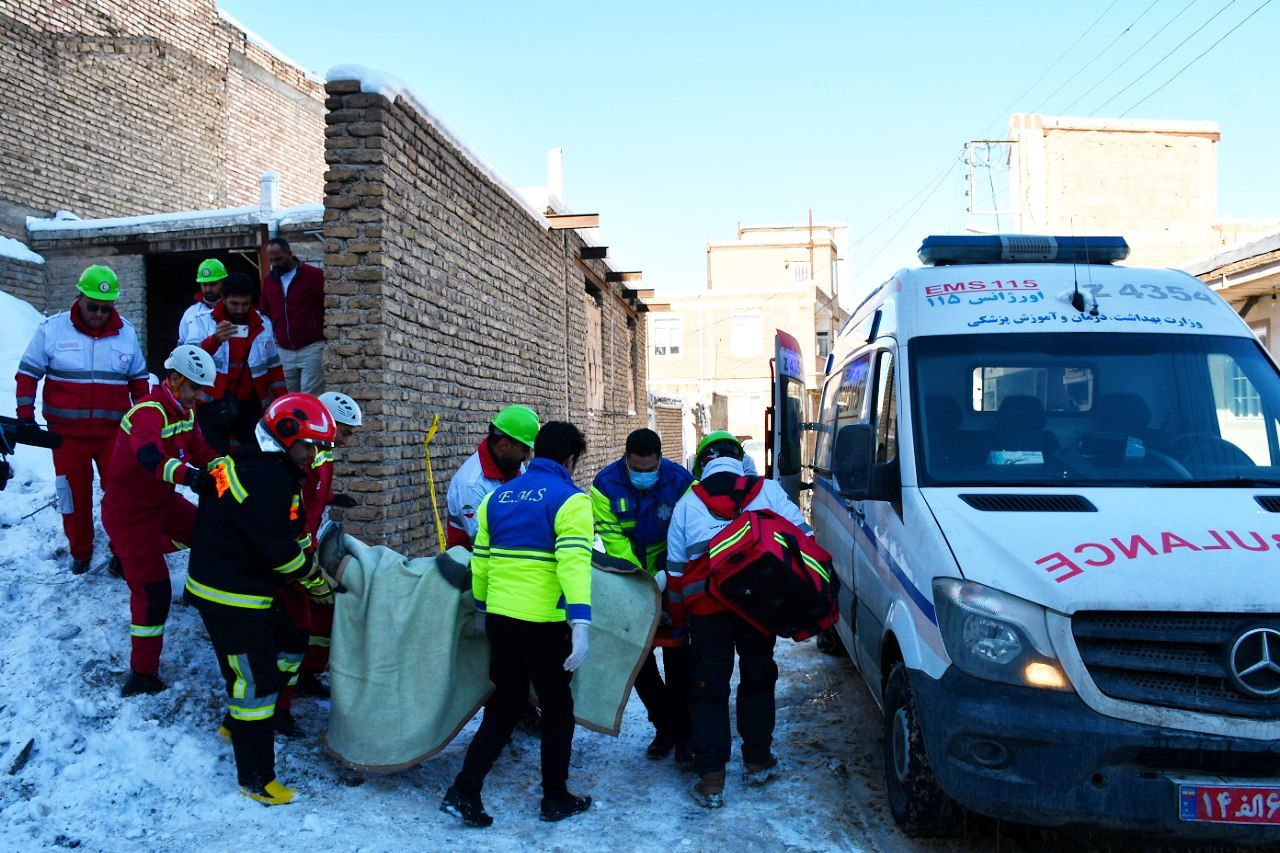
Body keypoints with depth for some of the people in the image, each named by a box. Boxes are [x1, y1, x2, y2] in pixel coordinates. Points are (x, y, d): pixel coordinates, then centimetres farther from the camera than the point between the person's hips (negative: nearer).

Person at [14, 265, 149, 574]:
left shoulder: (126, 333, 2)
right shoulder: (52, 329, -5)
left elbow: (138, 379, 13)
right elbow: (28, 373, 2)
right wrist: (24, 415, -2)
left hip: (114, 431, 1)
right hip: (67, 431, -1)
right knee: (74, 492, 10)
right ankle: (80, 551, 28)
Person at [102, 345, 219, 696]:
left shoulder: (183, 411, 3)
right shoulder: (149, 411, -27)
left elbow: (198, 449, 7)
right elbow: (149, 454, -46)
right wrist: (186, 473, -63)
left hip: (162, 500, 9)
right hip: (129, 511, -9)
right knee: (152, 589, -10)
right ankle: (143, 674, -1)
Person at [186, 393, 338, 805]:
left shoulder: (260, 466, 11)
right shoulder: (265, 478, -23)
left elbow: (282, 536, 17)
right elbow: (280, 548, -22)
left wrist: (313, 571, 10)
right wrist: (317, 581, -8)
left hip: (250, 589, 11)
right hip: (230, 597, -11)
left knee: (290, 646, 21)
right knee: (256, 681, -4)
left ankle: (237, 723, 34)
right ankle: (256, 779, 6)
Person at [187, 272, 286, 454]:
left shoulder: (263, 325, 4)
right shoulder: (204, 322, -5)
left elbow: (273, 367, 14)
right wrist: (214, 340, -38)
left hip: (250, 406, 3)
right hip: (213, 407, -3)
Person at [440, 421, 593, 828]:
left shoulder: (498, 496, 10)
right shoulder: (570, 499, -9)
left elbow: (480, 558, 14)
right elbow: (574, 562, -21)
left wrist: (481, 606, 25)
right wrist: (580, 623, -26)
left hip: (499, 617, 6)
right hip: (544, 623, -5)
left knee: (505, 703, 19)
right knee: (557, 707, 14)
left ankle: (464, 791, 13)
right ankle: (556, 798, 26)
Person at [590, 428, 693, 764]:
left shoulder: (680, 482, -17)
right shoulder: (605, 485, -16)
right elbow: (614, 541, -19)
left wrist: (666, 575, -32)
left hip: (672, 581, -2)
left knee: (676, 652, -6)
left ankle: (682, 734, 4)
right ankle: (664, 725, 23)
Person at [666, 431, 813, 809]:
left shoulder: (687, 504, 10)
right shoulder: (768, 490, 8)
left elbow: (676, 569, 11)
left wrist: (676, 619, 21)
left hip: (706, 607, 0)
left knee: (709, 689, 7)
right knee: (757, 679, 19)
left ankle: (710, 781, 5)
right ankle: (758, 762, 29)